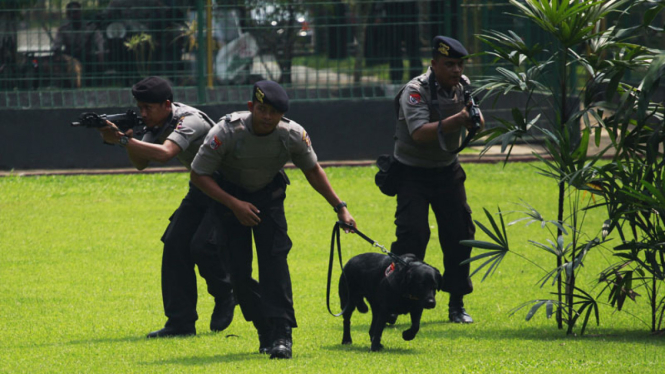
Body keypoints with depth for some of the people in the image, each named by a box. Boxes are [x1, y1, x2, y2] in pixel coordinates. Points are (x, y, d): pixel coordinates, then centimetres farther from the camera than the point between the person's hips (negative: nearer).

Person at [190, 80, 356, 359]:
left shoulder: (293, 135, -22)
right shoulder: (227, 132, -30)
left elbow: (313, 171, -2)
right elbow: (199, 175, -20)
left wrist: (339, 207, -3)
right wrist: (234, 204, -26)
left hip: (269, 194, 1)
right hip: (230, 195, -1)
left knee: (274, 258, -17)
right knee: (238, 267, -9)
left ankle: (281, 333, -20)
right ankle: (264, 330, 4)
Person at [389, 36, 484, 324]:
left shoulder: (463, 86, 0)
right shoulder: (415, 91, -20)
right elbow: (420, 133, -32)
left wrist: (473, 118, -29)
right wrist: (456, 120, -42)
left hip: (447, 170, 6)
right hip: (413, 173, -6)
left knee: (460, 235, 2)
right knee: (411, 235, -16)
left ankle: (457, 304, 13)